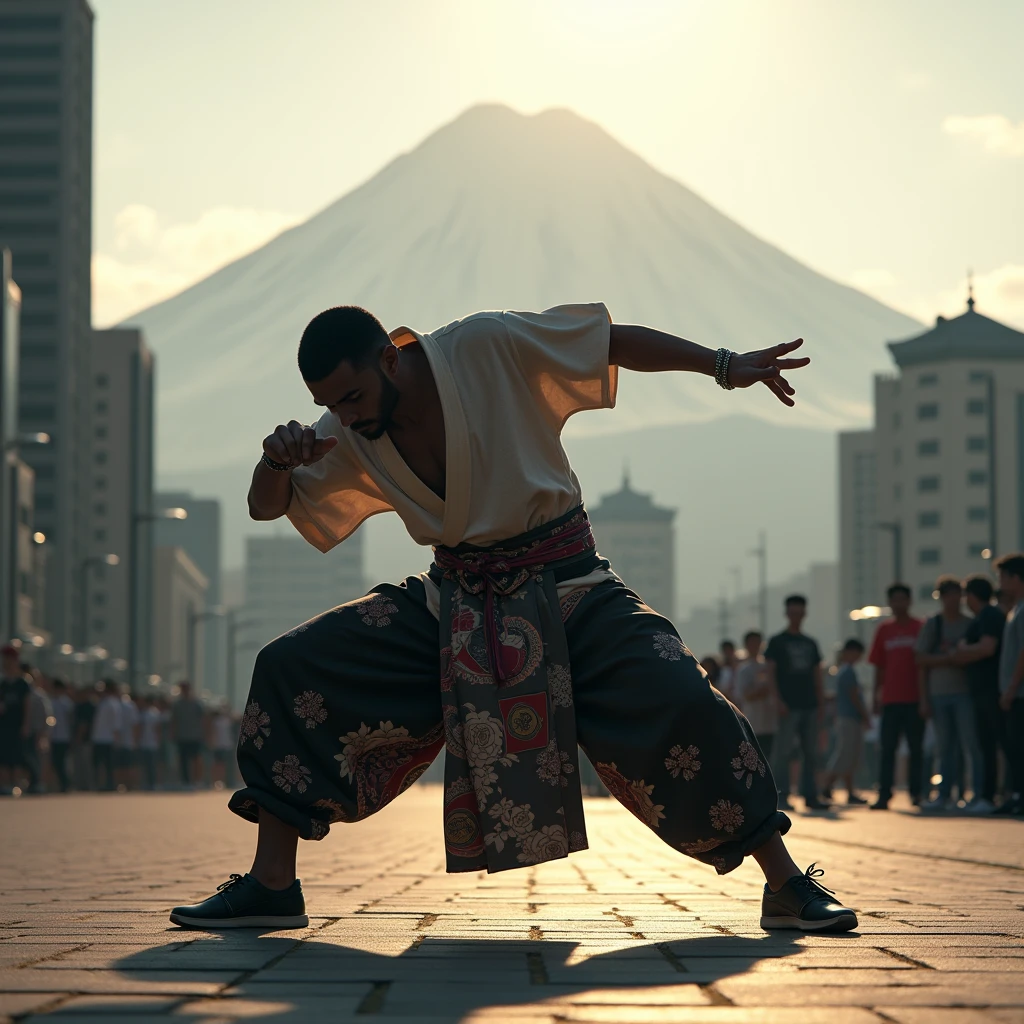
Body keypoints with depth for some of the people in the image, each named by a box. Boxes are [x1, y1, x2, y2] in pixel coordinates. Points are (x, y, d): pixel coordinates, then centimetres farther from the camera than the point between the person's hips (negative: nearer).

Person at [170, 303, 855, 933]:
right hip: (453, 602, 4)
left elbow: (614, 339, -9)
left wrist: (725, 366, -12)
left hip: (565, 588, -4)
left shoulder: (487, 349, -16)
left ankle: (787, 885, -8)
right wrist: (277, 460, -19)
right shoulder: (350, 437, -2)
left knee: (680, 702, -26)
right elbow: (267, 506, 5)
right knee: (289, 669, -9)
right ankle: (272, 884, -1)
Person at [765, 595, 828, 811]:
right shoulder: (777, 641, 1)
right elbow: (770, 672, -5)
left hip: (810, 705, 5)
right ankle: (781, 797, -5)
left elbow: (817, 675, 18)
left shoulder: (810, 644, 16)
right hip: (788, 706, -5)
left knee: (811, 753, 6)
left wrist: (821, 703, 9)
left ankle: (810, 796, 10)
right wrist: (778, 700, -15)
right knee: (783, 752, -7)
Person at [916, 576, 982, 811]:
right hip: (939, 694, 2)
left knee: (971, 745, -9)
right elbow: (922, 661, 6)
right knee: (945, 748, 8)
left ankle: (978, 794, -8)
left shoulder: (970, 624, 5)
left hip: (964, 692, -2)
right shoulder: (932, 624, 9)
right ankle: (944, 796, 12)